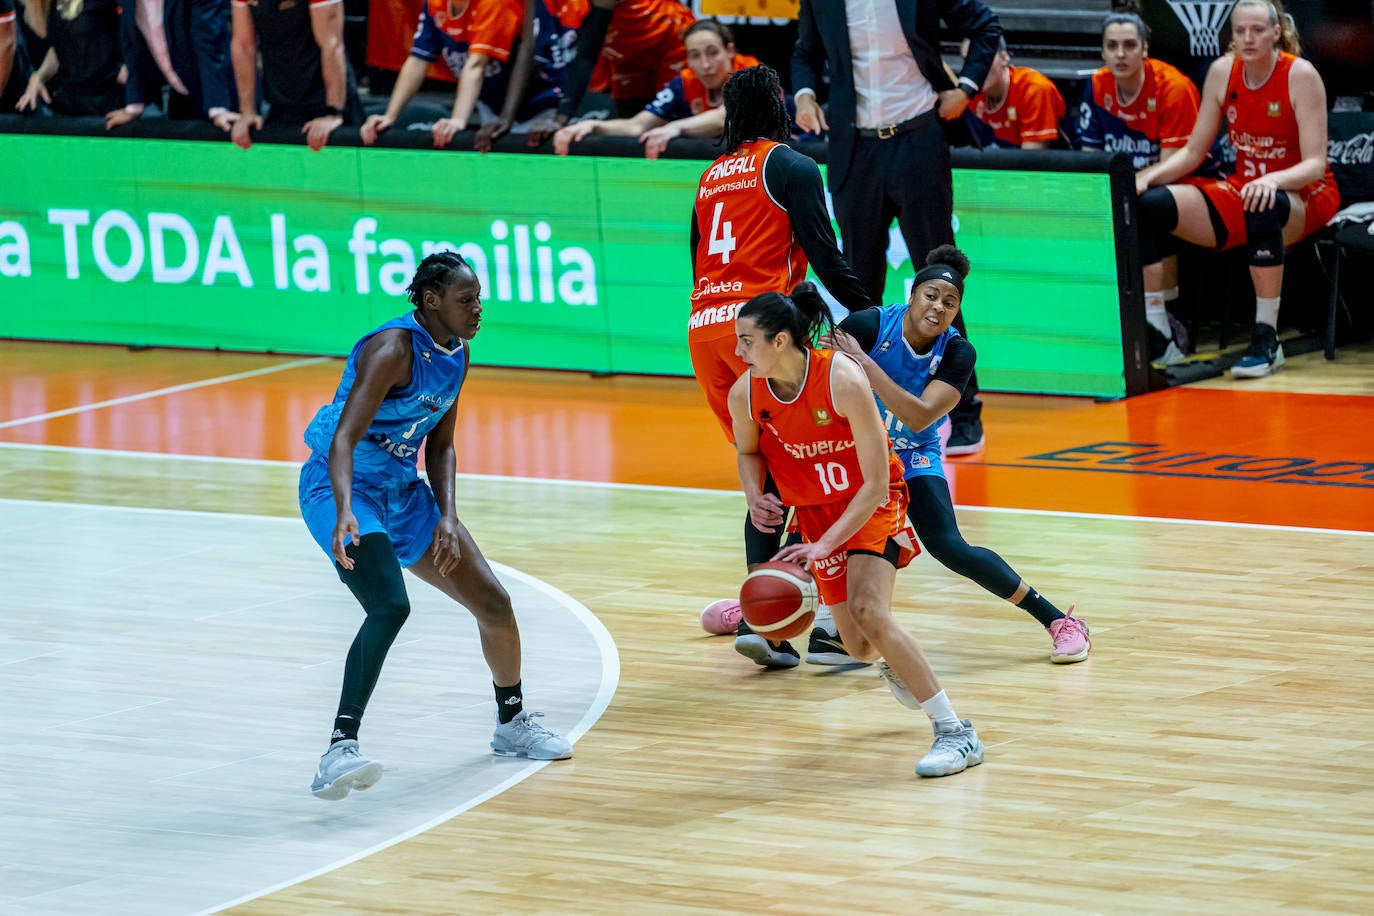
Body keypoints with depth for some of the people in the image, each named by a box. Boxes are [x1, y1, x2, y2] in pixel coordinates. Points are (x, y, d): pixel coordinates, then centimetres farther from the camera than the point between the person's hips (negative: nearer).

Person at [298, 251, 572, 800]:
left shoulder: (456, 354, 3)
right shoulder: (394, 349, -24)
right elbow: (344, 437, -33)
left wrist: (447, 517, -4)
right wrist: (345, 511, -49)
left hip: (401, 490, 8)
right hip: (340, 487, -8)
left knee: (494, 602, 10)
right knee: (390, 606, -31)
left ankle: (512, 724, 34)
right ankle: (339, 750, -33)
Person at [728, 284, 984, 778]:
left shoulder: (843, 381, -31)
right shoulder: (745, 394, -15)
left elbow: (875, 485, -27)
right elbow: (749, 451, 10)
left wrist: (824, 545, -35)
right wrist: (755, 495, -12)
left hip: (872, 504, -5)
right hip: (814, 510, 5)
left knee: (867, 610, -28)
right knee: (861, 646, 5)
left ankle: (956, 732, -22)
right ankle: (895, 665, 47)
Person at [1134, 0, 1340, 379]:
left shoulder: (1300, 75, -14)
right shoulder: (1222, 71, -1)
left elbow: (1315, 163, -19)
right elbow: (1193, 151, 4)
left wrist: (1273, 181, -39)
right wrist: (1146, 176, -14)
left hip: (1304, 197, -5)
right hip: (1240, 188, 5)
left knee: (1262, 209, -42)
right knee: (1148, 204, -17)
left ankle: (1266, 338, -31)